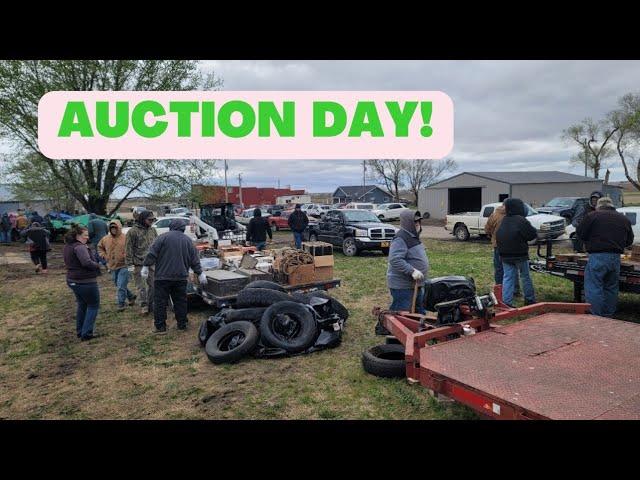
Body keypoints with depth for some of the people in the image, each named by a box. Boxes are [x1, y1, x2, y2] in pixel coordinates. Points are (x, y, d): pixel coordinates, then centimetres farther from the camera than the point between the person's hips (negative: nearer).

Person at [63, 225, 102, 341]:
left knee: (82, 305, 23)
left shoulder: (67, 246, 10)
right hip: (85, 282, -9)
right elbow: (87, 262, -34)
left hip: (72, 281, 10)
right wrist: (97, 265, -15)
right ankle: (87, 333, 6)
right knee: (93, 306, 6)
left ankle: (80, 331, 31)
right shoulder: (79, 247, -21)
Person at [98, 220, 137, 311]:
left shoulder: (125, 238, -11)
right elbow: (99, 247, 23)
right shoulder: (105, 239, 5)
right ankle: (131, 296, 35)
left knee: (121, 286, -8)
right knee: (119, 285, 16)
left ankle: (121, 304, 3)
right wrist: (104, 255, 10)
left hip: (123, 266, -6)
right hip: (112, 267, 6)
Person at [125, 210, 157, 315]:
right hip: (139, 264, -5)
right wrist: (129, 263, -10)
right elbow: (128, 249, -7)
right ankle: (144, 306, 5)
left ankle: (151, 305, 18)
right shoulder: (133, 231, -6)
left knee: (152, 284, 8)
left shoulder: (152, 230, 12)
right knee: (141, 286, -1)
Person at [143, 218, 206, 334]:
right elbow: (195, 260, 11)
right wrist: (200, 273, 16)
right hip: (181, 277, 4)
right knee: (180, 301, 12)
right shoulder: (187, 240, 9)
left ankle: (160, 327, 5)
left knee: (160, 302, 3)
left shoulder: (163, 237, -3)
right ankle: (182, 324, 19)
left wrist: (146, 266, 0)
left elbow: (152, 253, -7)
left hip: (163, 277, -4)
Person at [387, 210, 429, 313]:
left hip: (416, 284, 10)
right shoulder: (400, 239, -20)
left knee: (420, 312, 20)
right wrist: (412, 271, -32)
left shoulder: (413, 236, 13)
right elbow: (395, 260, -30)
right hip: (402, 286, -10)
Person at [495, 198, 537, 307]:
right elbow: (532, 234, -13)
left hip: (505, 255, 5)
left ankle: (506, 302, 1)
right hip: (520, 254, -5)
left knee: (508, 278, 5)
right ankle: (530, 299, 24)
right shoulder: (521, 220, -16)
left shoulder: (504, 221, 5)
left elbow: (497, 237, 11)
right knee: (525, 277, 11)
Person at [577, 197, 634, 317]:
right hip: (616, 257, 6)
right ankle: (608, 316, 23)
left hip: (598, 257, -6)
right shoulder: (624, 219, 15)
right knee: (611, 288, 16)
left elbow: (580, 234, -1)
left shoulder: (592, 216, -2)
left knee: (593, 288, -4)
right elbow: (629, 241, 18)